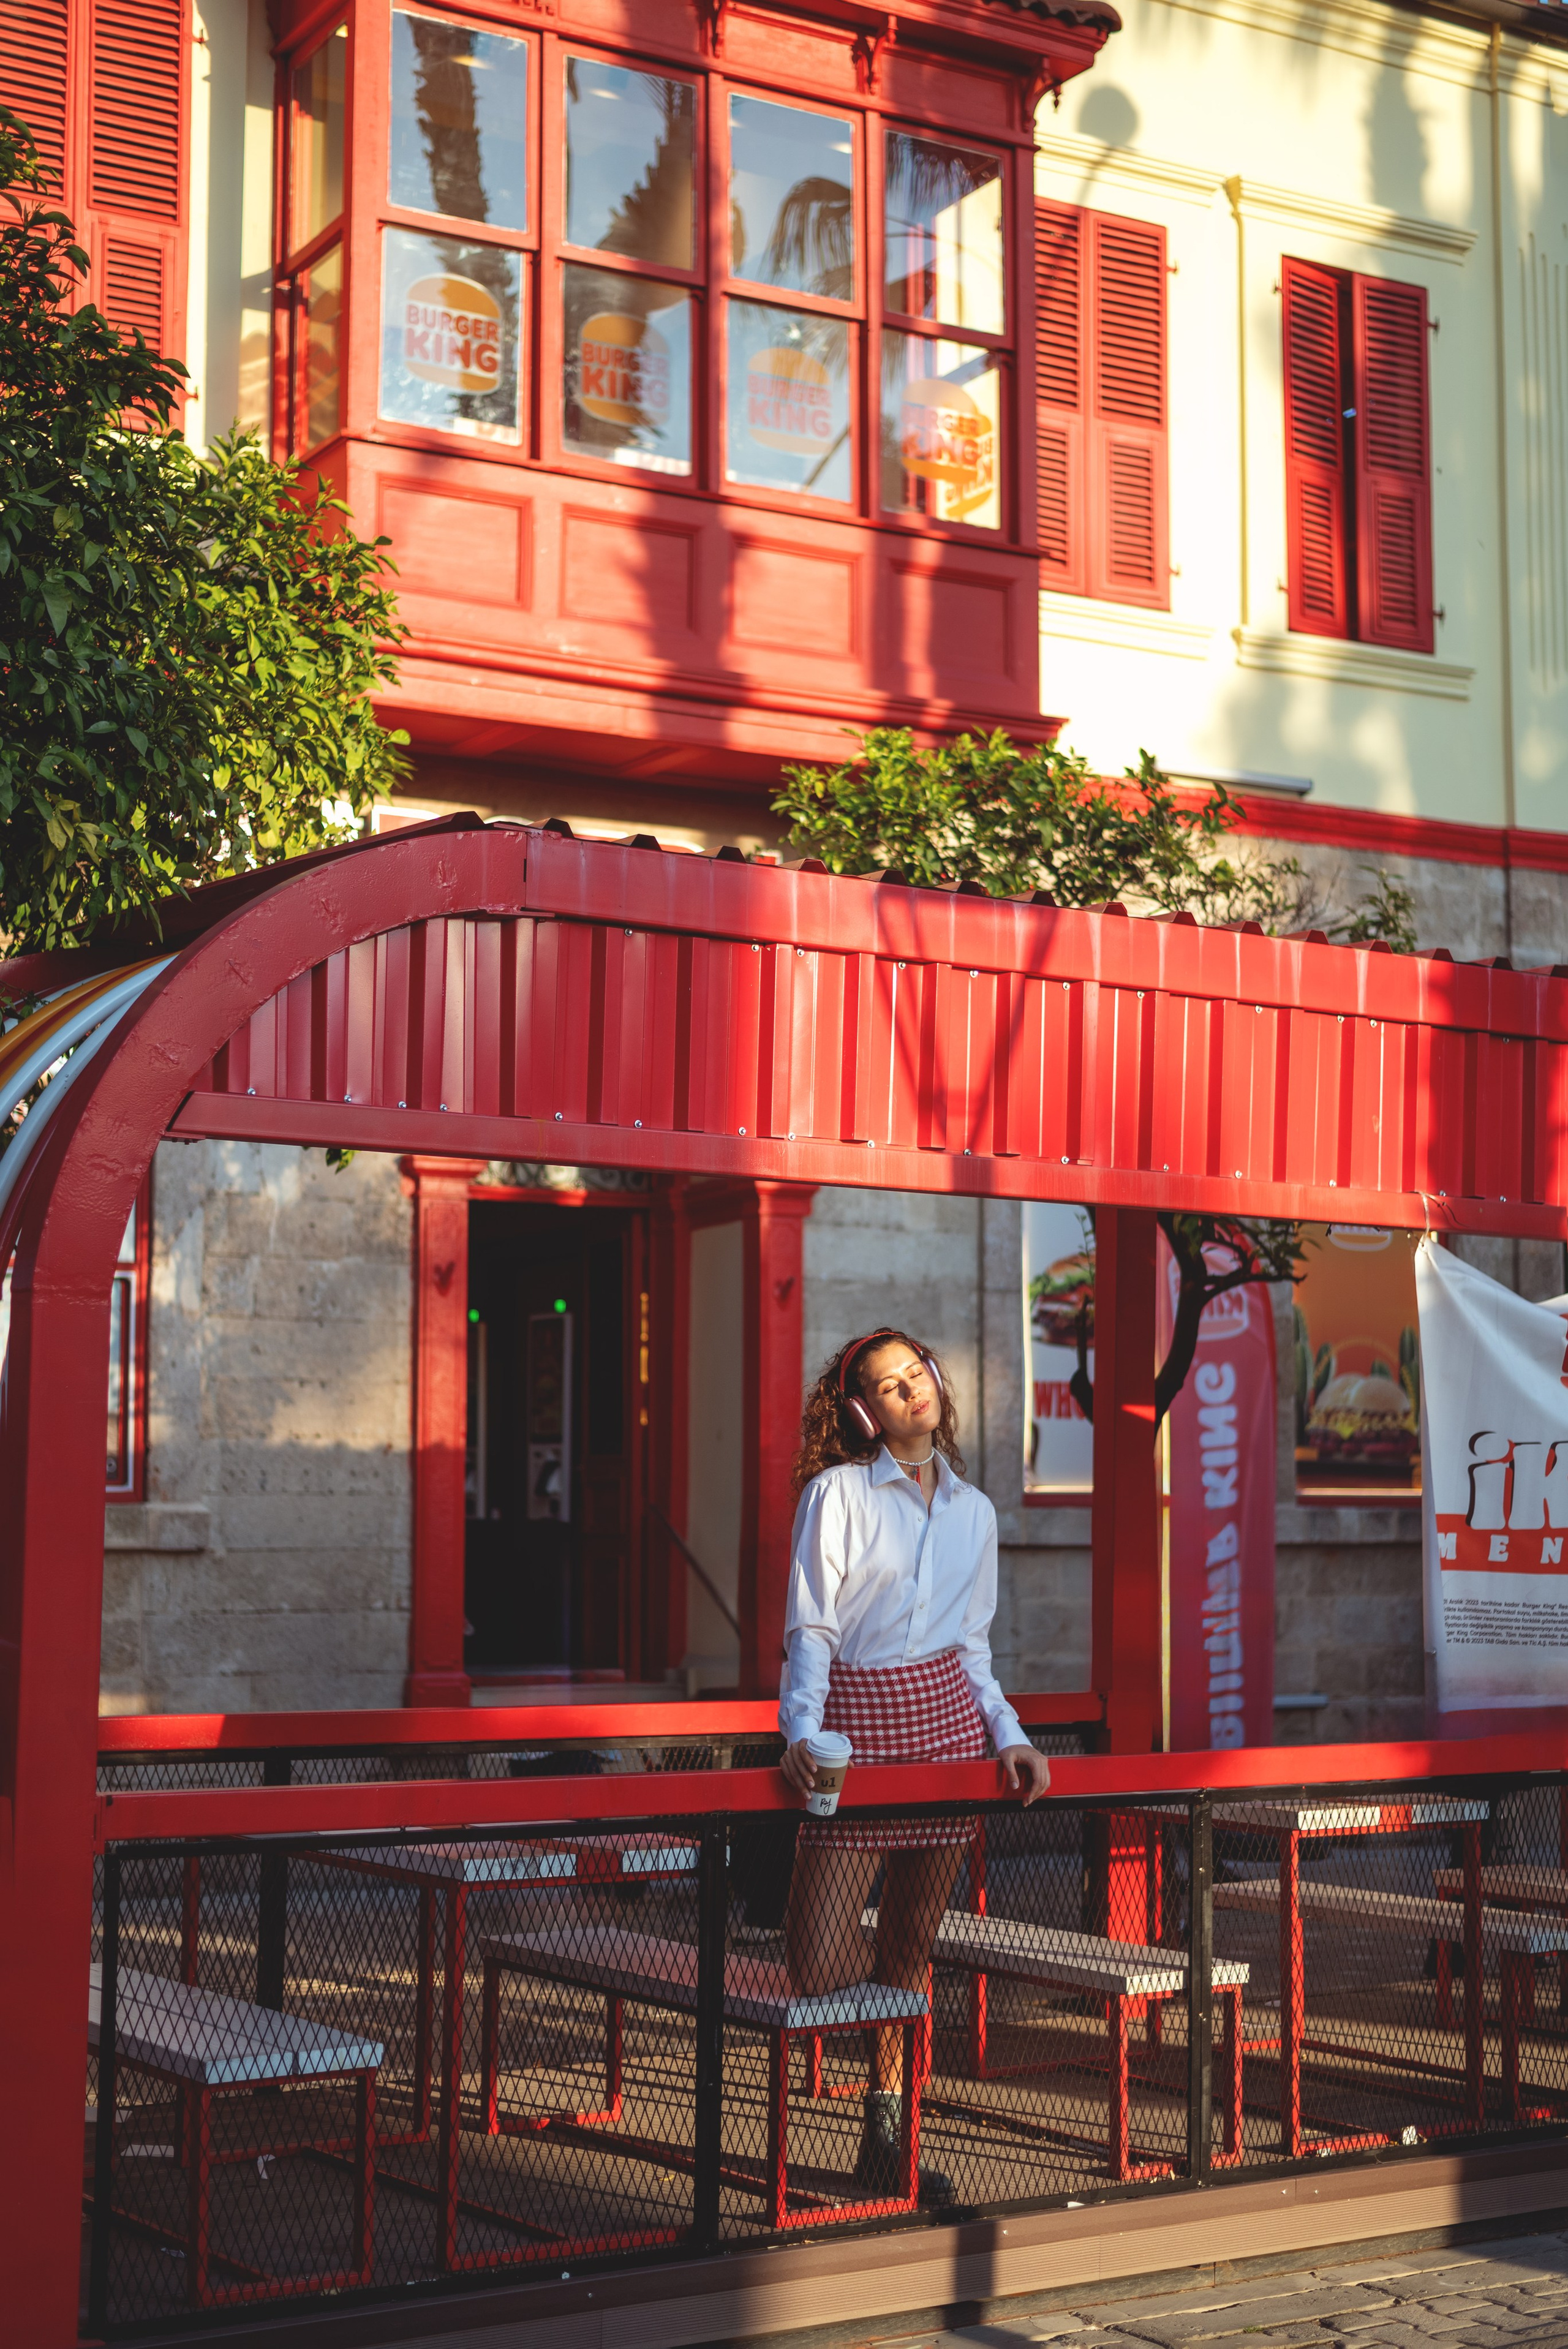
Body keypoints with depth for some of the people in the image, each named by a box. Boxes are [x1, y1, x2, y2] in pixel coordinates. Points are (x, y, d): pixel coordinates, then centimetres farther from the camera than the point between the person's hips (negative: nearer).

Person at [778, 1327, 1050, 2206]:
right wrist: (801, 1731, -21)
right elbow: (810, 1628, -7)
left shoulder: (974, 1511, 13)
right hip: (855, 1720, -4)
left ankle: (886, 2139, 19)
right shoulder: (838, 1493, -3)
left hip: (946, 1718, 4)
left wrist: (1009, 1735, 5)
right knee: (822, 1970, -9)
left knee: (912, 1946, 7)